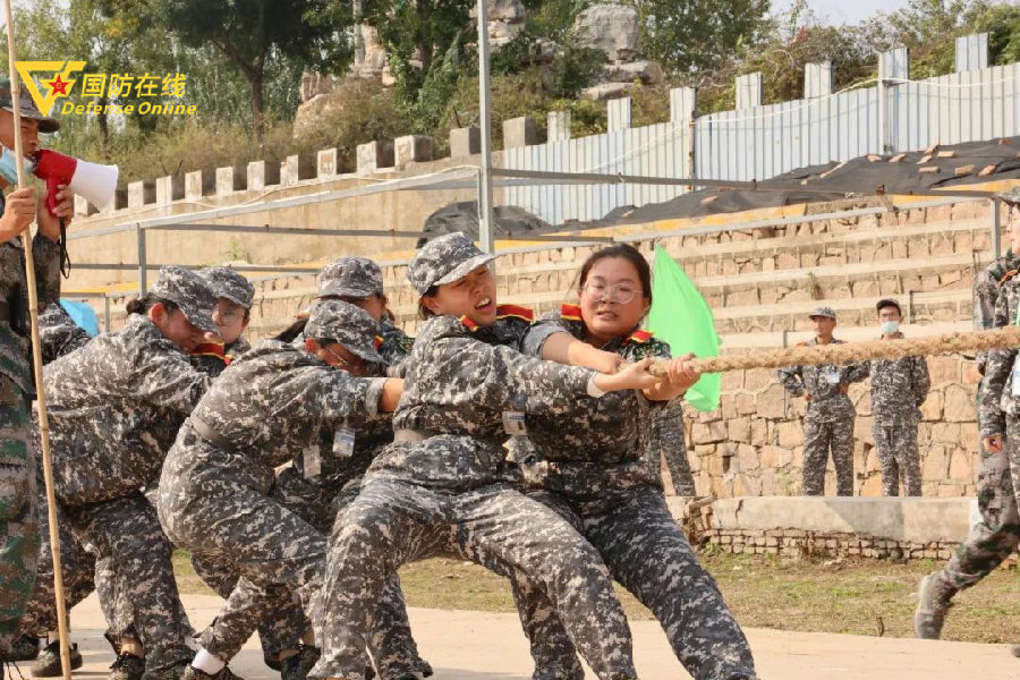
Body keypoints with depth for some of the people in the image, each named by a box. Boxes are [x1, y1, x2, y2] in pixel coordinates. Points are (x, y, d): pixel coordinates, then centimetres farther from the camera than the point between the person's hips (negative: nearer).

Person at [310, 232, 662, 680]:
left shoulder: (508, 327, 18)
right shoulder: (439, 344, 1)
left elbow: (544, 338, -5)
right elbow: (514, 378, -14)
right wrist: (610, 382, -27)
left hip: (482, 494, 4)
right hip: (409, 486, -4)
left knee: (573, 558, -23)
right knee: (360, 534, -37)